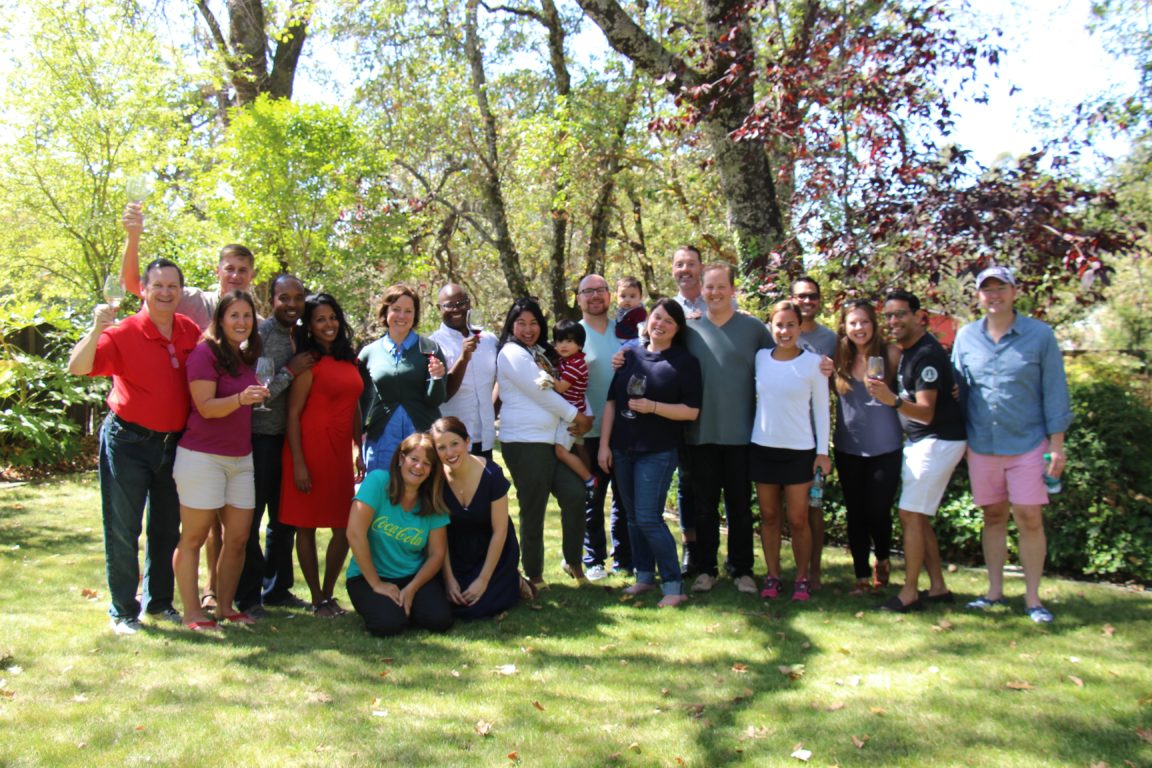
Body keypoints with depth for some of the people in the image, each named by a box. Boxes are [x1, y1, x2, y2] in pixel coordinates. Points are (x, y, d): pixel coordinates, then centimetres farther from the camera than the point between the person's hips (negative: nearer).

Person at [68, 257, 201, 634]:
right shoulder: (123, 333, -12)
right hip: (128, 443, -5)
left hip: (173, 443, 5)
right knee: (123, 531, 3)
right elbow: (77, 367, -22)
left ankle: (158, 601, 29)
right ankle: (122, 611, 15)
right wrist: (97, 328, -37)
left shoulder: (190, 331, 2)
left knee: (167, 528, 14)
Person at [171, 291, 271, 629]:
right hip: (203, 457, -7)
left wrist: (259, 396, 10)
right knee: (194, 537, 1)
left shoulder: (246, 358, 14)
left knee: (238, 538, 7)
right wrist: (241, 399, -31)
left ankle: (226, 607, 19)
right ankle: (192, 613, 8)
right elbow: (206, 407, -17)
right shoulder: (205, 352, -9)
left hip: (240, 458, 7)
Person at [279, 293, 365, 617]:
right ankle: (317, 600, 12)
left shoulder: (349, 360, 13)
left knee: (345, 528, 5)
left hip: (340, 452, 6)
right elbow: (293, 414, -9)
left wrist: (358, 451, 14)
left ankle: (329, 595, 18)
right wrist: (298, 463, -14)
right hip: (311, 449, -6)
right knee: (307, 526, 3)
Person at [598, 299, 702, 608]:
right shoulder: (630, 356, 9)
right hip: (622, 450, 5)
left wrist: (652, 407, -18)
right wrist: (604, 444, 4)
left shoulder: (685, 362, -2)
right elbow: (611, 402, 9)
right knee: (633, 517, 11)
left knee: (648, 518, -11)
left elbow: (692, 411, -7)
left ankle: (674, 585, -1)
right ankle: (644, 576, 25)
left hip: (658, 452, -5)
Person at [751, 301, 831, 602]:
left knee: (798, 519, 1)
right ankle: (773, 576, 19)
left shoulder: (813, 362, -5)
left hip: (799, 450, -3)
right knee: (768, 516, 9)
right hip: (763, 448, 3)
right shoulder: (760, 358, 2)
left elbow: (821, 408, -2)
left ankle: (802, 579, 15)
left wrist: (823, 450, -3)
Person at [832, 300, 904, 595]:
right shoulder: (839, 357, 2)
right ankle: (862, 576, 20)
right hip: (849, 448, 3)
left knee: (878, 511, 1)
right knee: (855, 513, 8)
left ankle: (883, 559, 31)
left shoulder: (890, 354, -5)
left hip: (885, 448, -2)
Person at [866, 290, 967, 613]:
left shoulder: (927, 354, -20)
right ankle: (938, 587, 19)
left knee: (910, 515, -9)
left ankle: (909, 594, -2)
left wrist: (893, 401, -43)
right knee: (918, 518, 11)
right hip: (918, 441, 10)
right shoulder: (906, 350, 10)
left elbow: (926, 413, -28)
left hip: (939, 440, -10)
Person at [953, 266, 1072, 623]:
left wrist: (1057, 444, -5)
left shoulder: (1040, 335, -3)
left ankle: (1032, 597, 11)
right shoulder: (966, 337, 4)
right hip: (981, 446, 3)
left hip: (1028, 445, -2)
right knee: (993, 517, 11)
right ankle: (995, 590, 22)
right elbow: (956, 389, 10)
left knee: (1029, 520, -1)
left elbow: (1054, 392, -2)